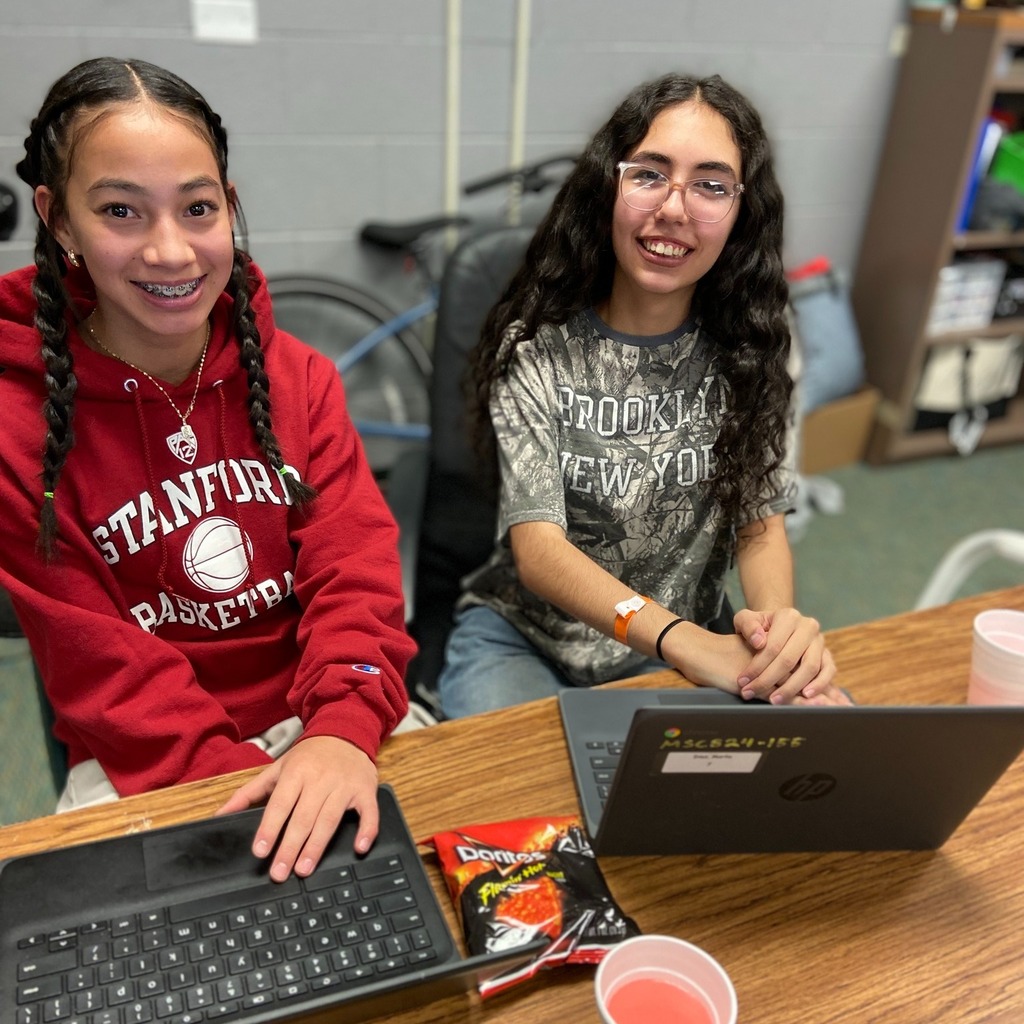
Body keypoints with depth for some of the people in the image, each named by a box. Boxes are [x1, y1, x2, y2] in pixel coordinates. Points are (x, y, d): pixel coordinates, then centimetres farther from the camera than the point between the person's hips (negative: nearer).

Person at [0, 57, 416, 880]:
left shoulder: (298, 378, -2)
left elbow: (355, 569, -10)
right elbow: (106, 671, -11)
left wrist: (344, 731, -28)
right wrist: (250, 791, -24)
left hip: (320, 715, 3)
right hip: (142, 766, -2)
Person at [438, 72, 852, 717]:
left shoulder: (748, 348, -2)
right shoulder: (535, 345, -11)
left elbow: (762, 525, -3)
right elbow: (538, 548, -20)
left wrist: (780, 621, -28)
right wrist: (682, 637, -37)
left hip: (689, 648, 4)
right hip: (523, 639, -3)